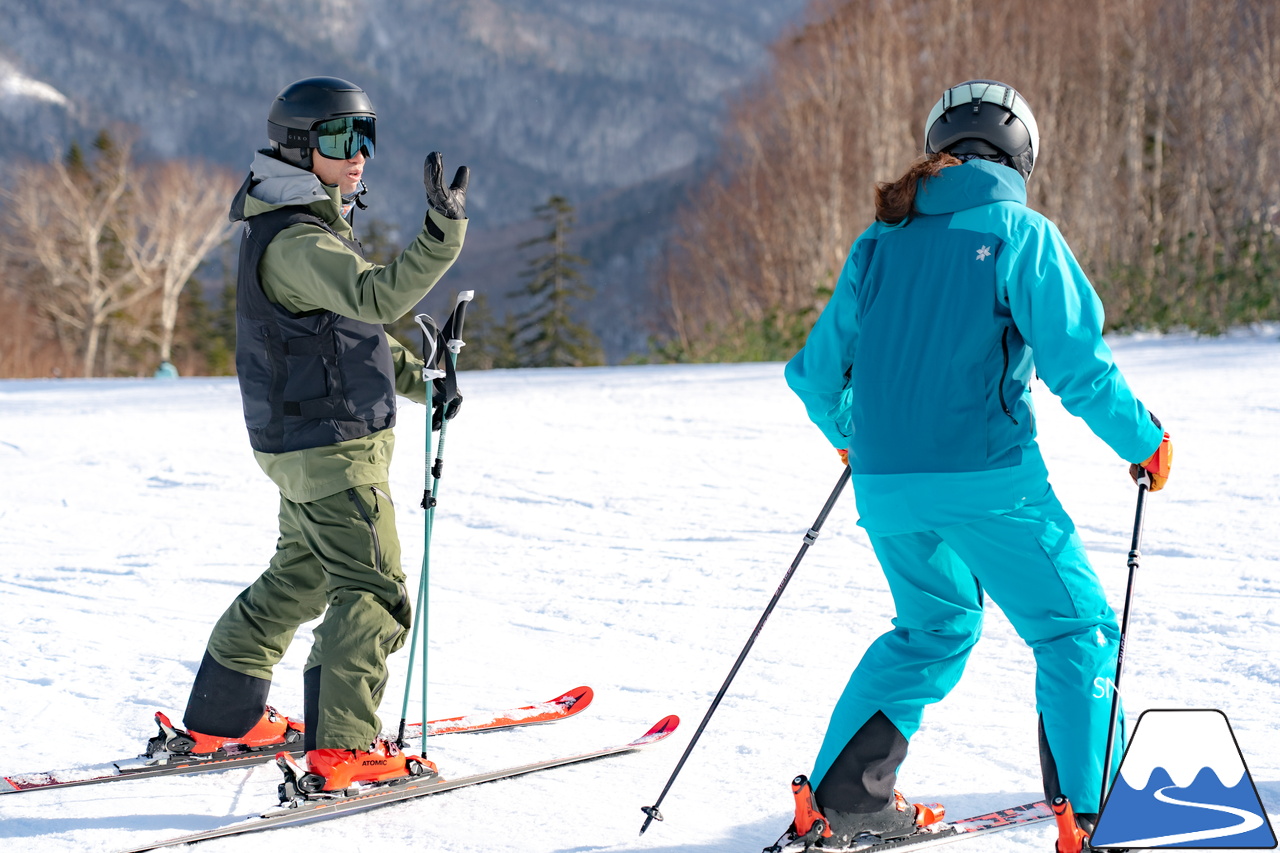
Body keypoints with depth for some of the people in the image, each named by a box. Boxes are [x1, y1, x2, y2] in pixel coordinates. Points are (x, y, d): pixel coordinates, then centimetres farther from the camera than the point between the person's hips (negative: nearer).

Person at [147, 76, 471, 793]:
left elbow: (350, 323, 24)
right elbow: (379, 295, -36)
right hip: (331, 446, -11)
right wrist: (443, 235, -47)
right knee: (373, 591, -9)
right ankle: (344, 750, -9)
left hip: (310, 441, 11)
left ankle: (218, 721, 30)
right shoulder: (293, 242, -21)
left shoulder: (316, 227, 13)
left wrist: (415, 377, 16)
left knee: (300, 577, 21)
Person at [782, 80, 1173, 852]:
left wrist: (850, 434, 35)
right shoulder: (1020, 234, -6)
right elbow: (1076, 362, -13)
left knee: (935, 626, 25)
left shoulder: (882, 242, 10)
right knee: (1076, 631, 9)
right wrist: (1144, 442, 2)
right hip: (986, 480, -6)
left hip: (885, 486, 6)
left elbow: (817, 370, 14)